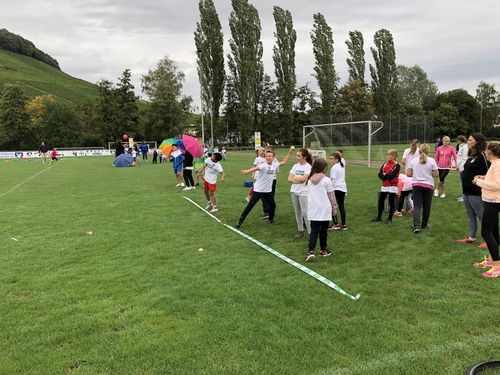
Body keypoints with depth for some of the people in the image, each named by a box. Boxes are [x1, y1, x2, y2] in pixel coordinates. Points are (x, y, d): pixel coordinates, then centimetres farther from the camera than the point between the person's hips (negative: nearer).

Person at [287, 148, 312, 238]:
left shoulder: (308, 167, -8)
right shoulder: (295, 165, 9)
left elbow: (303, 179, -19)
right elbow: (289, 179, 2)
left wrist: (294, 177, -4)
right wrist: (298, 180, -13)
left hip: (303, 192, -6)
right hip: (294, 191, 6)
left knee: (305, 213, -7)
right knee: (297, 212, 11)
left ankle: (310, 231, 0)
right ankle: (300, 230, 20)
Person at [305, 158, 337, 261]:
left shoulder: (310, 180, 4)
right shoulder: (327, 180, -9)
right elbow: (331, 196, -4)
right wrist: (334, 207, 8)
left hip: (313, 210, 3)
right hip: (324, 210, -3)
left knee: (314, 230, 3)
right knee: (323, 230, 11)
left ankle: (310, 251, -11)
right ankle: (323, 250, 24)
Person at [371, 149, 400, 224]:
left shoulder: (396, 165, -10)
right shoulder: (385, 164, 8)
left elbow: (391, 175, -21)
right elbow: (380, 174, 2)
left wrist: (384, 175, -8)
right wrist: (386, 176, -15)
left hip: (392, 187, -6)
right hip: (384, 186, 6)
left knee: (392, 202, 2)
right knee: (380, 201, 10)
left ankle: (390, 219, 13)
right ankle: (379, 217, 24)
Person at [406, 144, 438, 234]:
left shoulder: (414, 161, 0)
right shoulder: (431, 161, -5)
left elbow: (408, 174, 0)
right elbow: (436, 174, -6)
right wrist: (429, 173, 13)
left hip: (416, 185, 1)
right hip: (428, 186, -1)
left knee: (417, 206, -1)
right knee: (426, 206, 14)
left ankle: (416, 226, -16)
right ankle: (424, 225, 26)